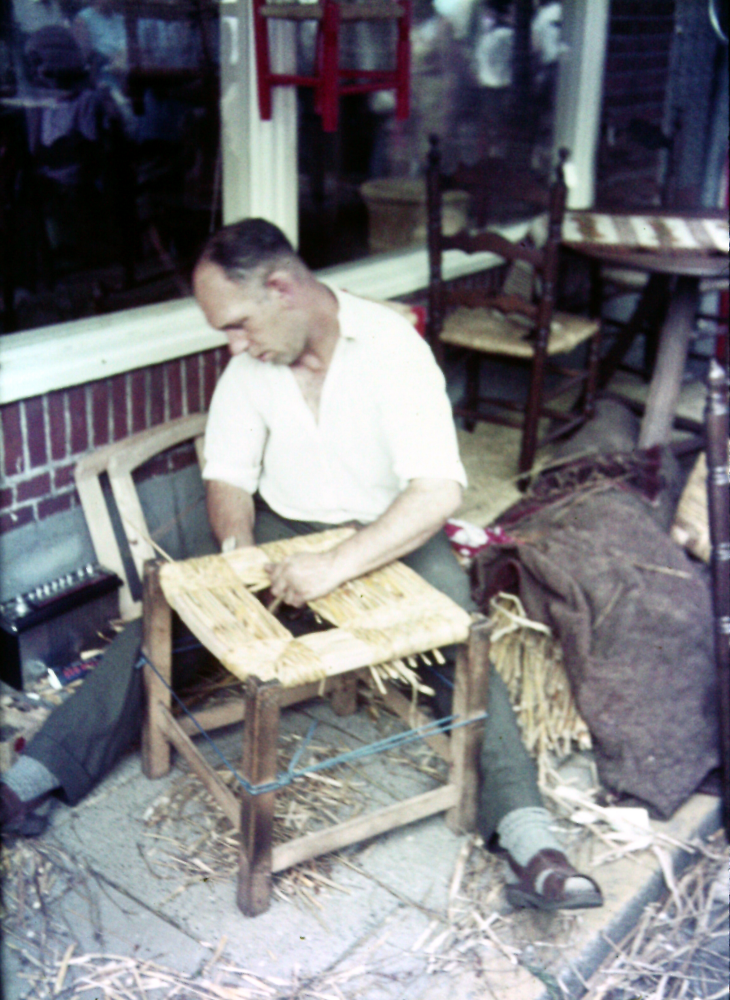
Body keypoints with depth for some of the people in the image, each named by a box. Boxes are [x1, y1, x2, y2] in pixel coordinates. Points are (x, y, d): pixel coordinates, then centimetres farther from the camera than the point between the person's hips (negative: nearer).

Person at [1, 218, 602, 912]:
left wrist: (338, 565, -41)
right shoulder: (250, 365, -3)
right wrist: (237, 537, -21)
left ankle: (525, 834, -37)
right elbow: (228, 474, 3)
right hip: (283, 530, 4)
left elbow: (439, 491, -29)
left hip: (391, 532, -3)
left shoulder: (392, 347, -19)